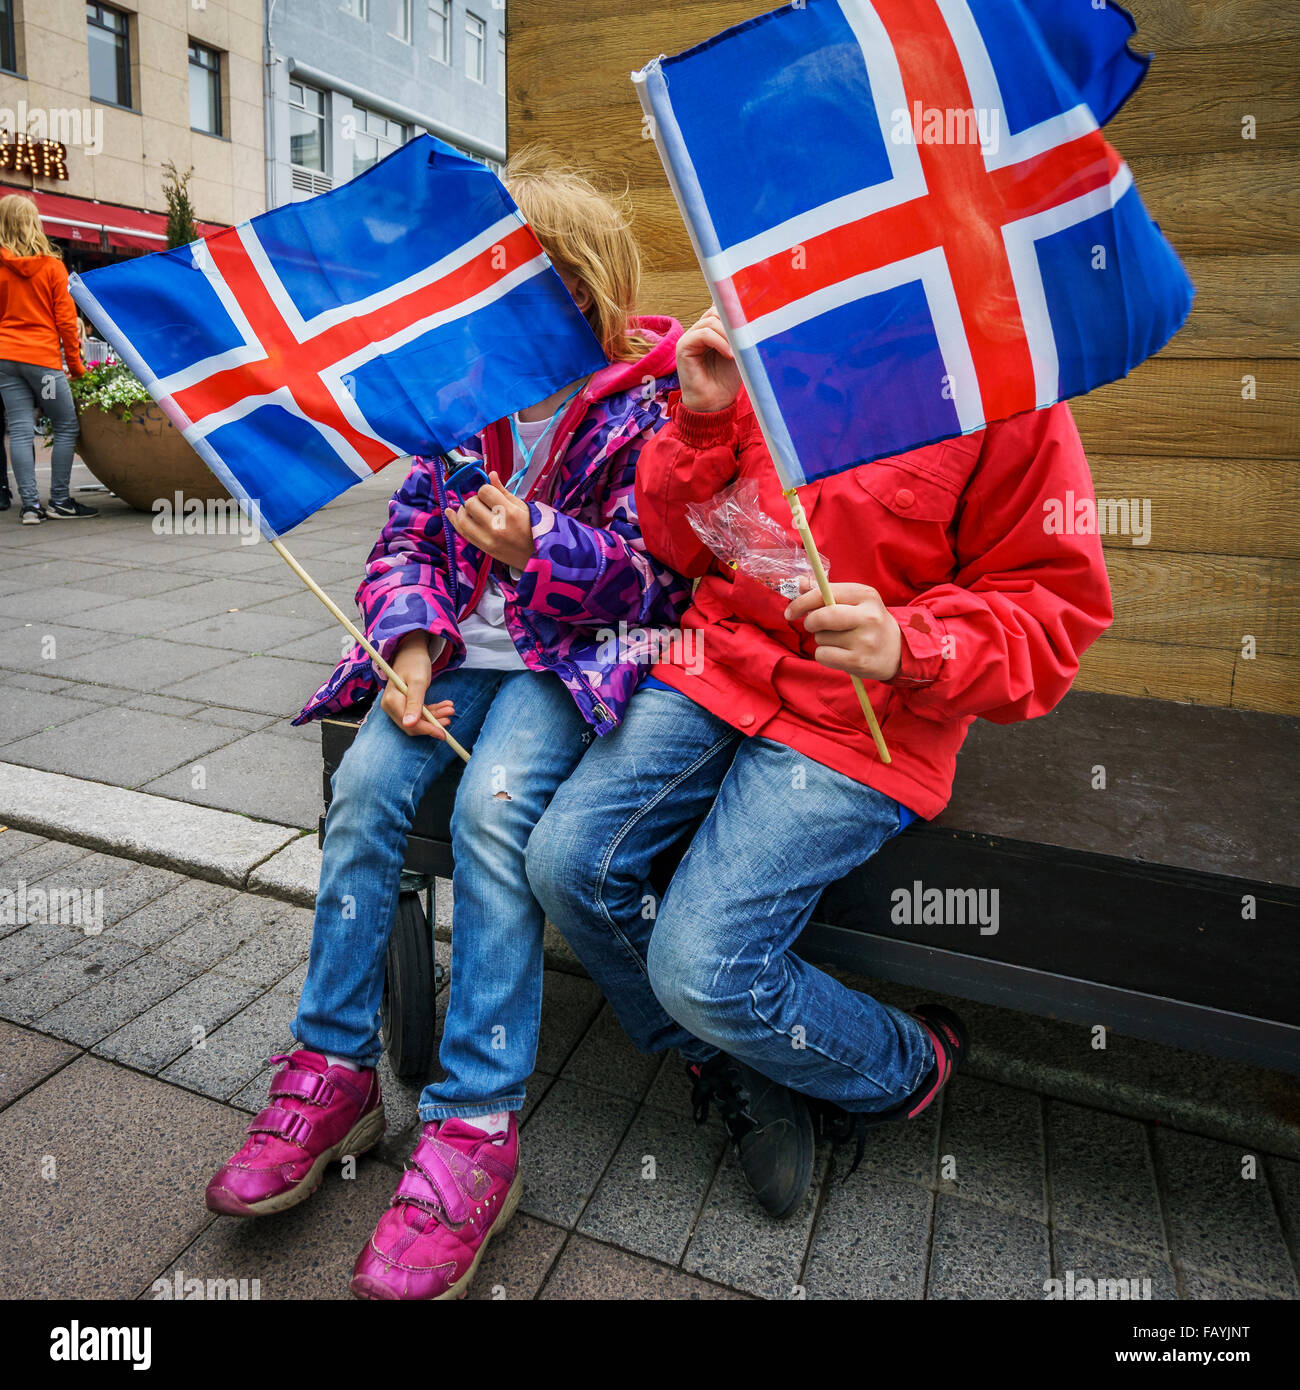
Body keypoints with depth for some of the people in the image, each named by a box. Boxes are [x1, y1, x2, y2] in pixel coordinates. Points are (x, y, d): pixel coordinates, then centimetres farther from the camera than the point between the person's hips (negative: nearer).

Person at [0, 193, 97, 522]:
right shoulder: (52, 265, 1)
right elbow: (65, 318, -1)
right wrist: (75, 364, 7)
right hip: (42, 357, -3)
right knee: (66, 427, 6)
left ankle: (31, 505, -3)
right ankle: (59, 501, 3)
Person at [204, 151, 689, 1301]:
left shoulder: (648, 403, -4)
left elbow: (656, 577, -8)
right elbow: (410, 534, 9)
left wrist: (536, 546, -24)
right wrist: (411, 645, -9)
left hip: (572, 655, -5)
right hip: (457, 649, 5)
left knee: (491, 805, -29)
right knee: (365, 782, -18)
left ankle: (477, 1123, -18)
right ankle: (335, 1071, -4)